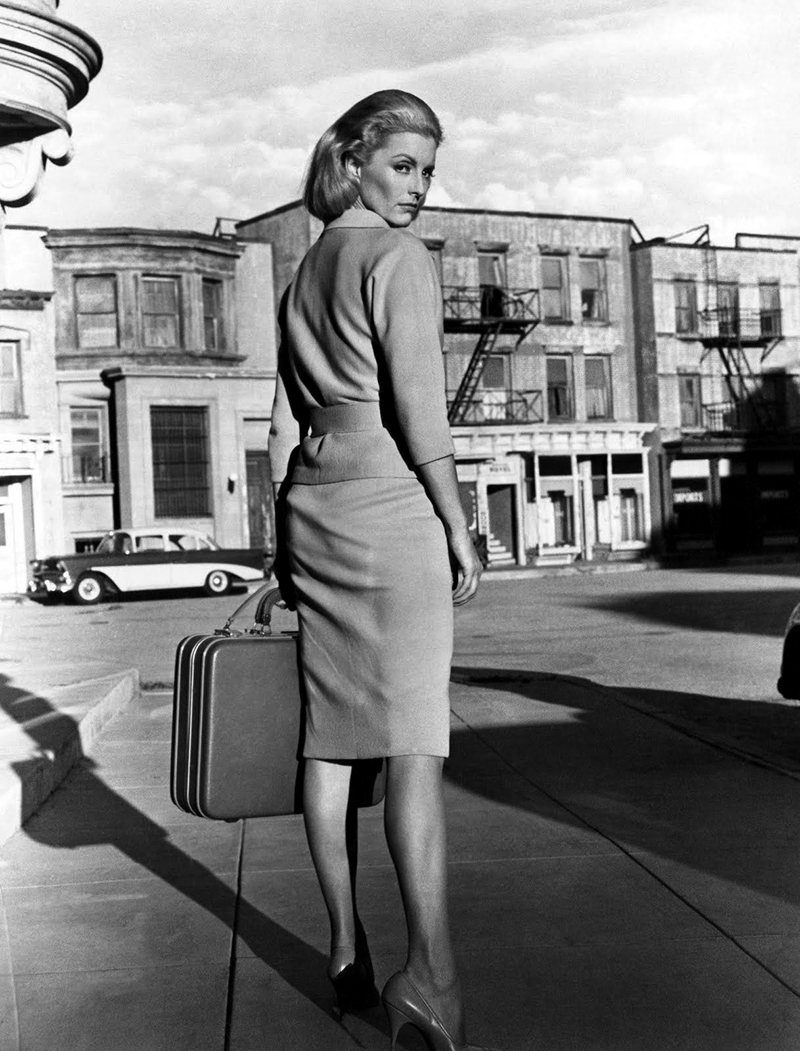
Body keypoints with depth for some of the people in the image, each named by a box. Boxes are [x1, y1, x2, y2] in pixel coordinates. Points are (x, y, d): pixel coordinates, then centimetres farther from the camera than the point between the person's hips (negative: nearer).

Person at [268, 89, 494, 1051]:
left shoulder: (306, 271, 19)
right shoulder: (401, 259, -4)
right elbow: (419, 412, -11)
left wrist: (285, 540, 19)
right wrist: (459, 527, -5)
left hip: (312, 498, 8)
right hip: (388, 499, -7)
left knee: (329, 731, 7)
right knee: (413, 735, -10)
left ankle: (346, 952, 15)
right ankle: (429, 969, -13)